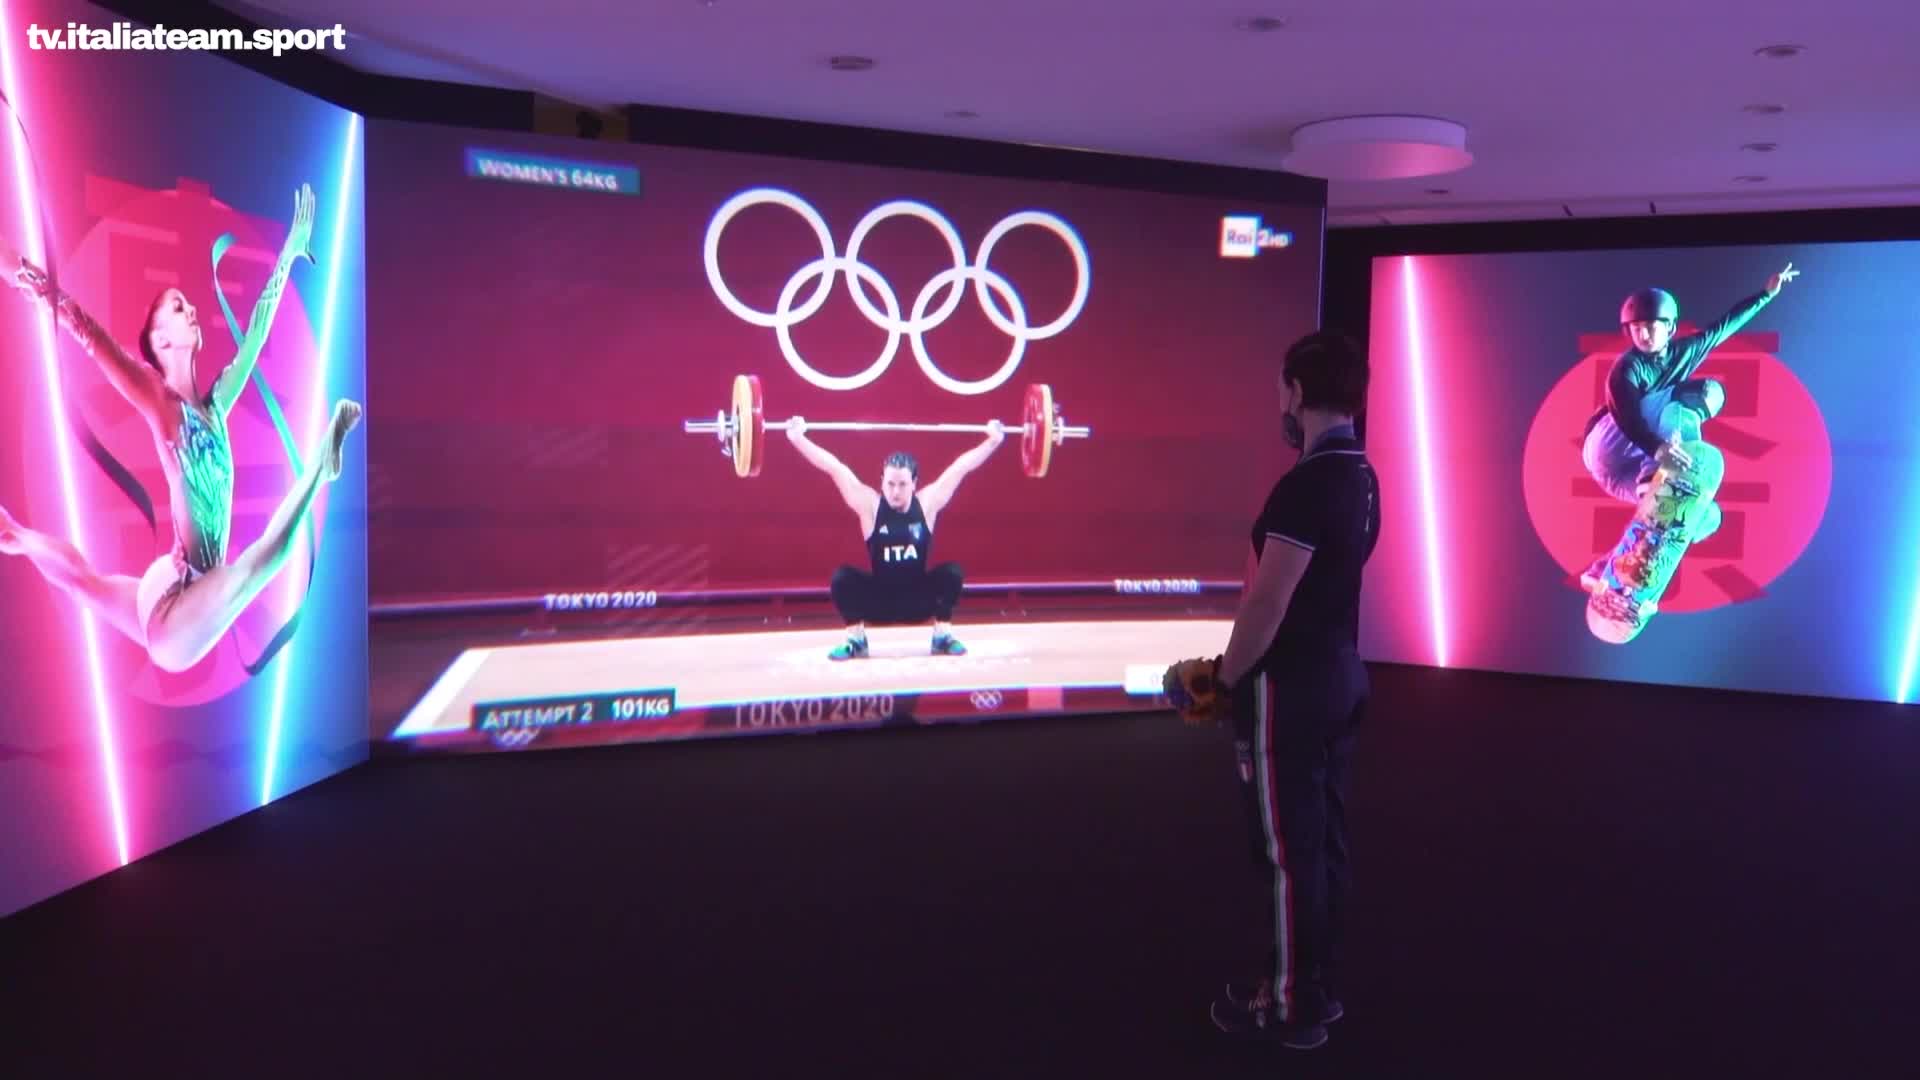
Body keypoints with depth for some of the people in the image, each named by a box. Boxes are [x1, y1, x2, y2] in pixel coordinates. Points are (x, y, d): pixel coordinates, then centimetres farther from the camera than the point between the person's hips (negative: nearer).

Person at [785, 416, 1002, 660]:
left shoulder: (927, 503, -12)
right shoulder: (869, 505, -14)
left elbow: (961, 466, -10)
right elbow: (835, 467, -16)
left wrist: (994, 440, -11)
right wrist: (798, 438, -20)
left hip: (920, 601, 1)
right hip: (878, 601, -1)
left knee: (952, 573, -24)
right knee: (842, 579, -26)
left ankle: (943, 636, -6)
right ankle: (855, 640, -6)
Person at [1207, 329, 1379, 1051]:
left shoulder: (1306, 486, -21)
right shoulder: (1361, 477, 8)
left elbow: (1267, 602, -22)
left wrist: (1226, 675, -8)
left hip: (1290, 686, -9)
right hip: (1340, 674, 9)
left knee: (1288, 848, 1)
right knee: (1323, 838, 15)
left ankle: (1292, 1005, 12)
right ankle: (1317, 989, 26)